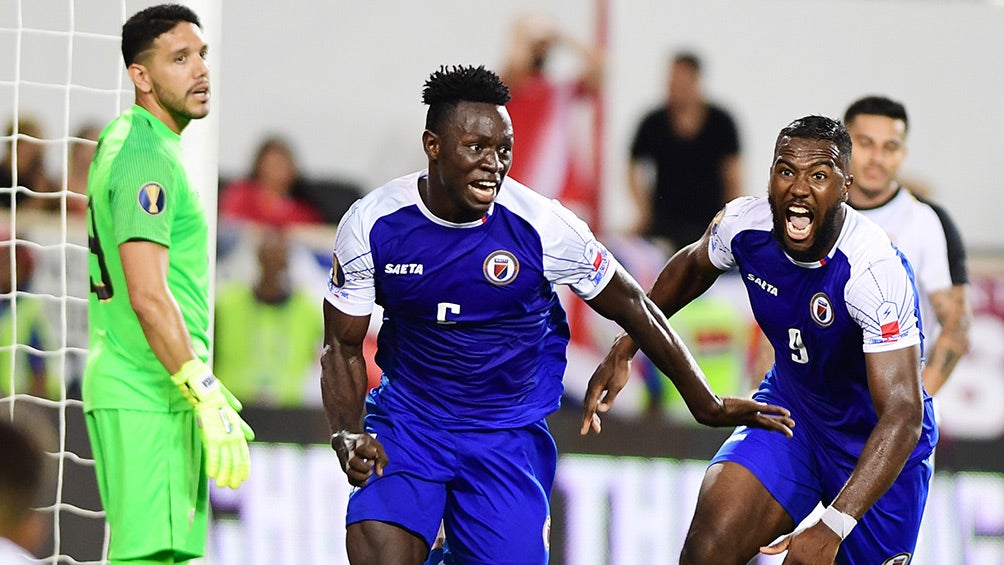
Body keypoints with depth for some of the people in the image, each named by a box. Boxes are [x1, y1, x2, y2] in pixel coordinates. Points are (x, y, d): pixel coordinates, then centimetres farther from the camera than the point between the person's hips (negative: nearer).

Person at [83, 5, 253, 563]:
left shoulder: (121, 141, 17)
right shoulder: (147, 156, -15)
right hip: (150, 398, -10)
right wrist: (208, 398, -24)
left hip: (126, 387, 10)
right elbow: (148, 296, -23)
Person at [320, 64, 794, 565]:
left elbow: (632, 307, -1)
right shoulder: (371, 224, -12)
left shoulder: (541, 225, -15)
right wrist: (347, 433, -19)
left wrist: (706, 405, 5)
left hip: (509, 436, 0)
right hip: (405, 420, 0)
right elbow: (342, 346, -1)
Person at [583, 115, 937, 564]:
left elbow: (903, 413, -39)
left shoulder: (875, 270, -34)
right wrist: (624, 350, 12)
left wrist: (832, 527, -48)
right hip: (790, 404, 4)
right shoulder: (745, 223, -17)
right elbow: (693, 266, 11)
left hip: (875, 439, -4)